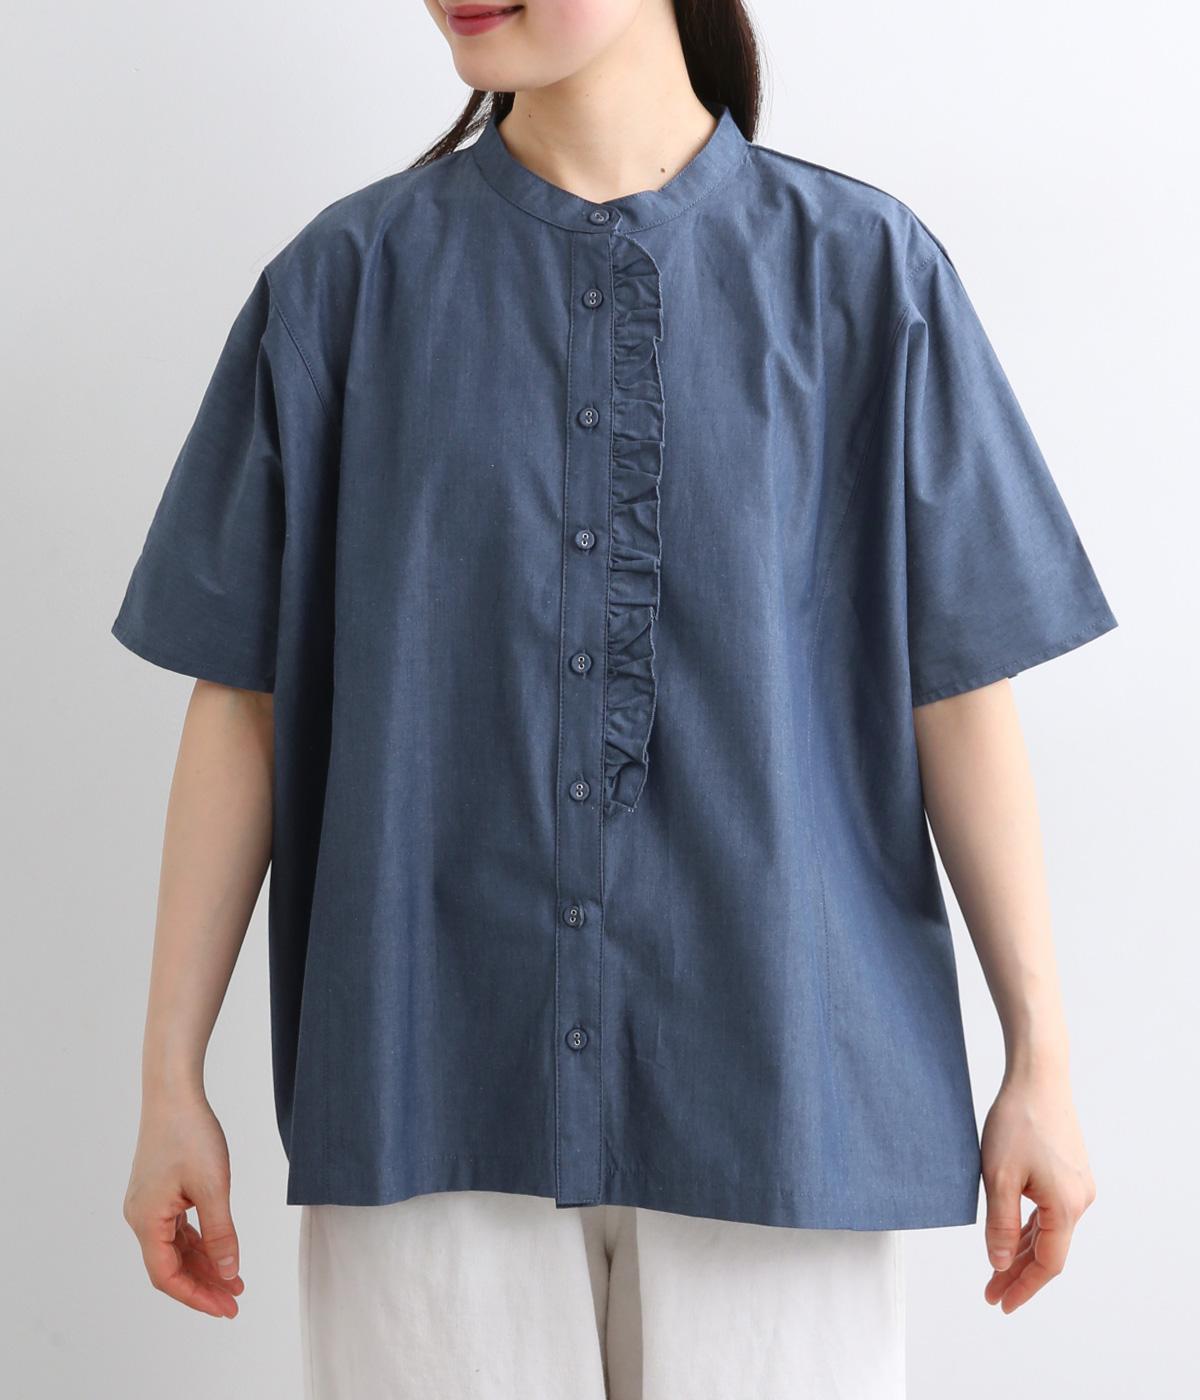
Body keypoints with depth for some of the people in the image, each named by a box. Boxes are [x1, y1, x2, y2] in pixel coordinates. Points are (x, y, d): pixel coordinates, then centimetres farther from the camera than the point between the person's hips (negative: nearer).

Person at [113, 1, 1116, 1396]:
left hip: (771, 1085, 0)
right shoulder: (350, 277, 2)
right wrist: (170, 1078, 2)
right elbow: (241, 694, 3)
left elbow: (958, 689, 2)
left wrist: (1040, 1062, 2)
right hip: (433, 1097, 1)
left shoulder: (860, 272, 0)